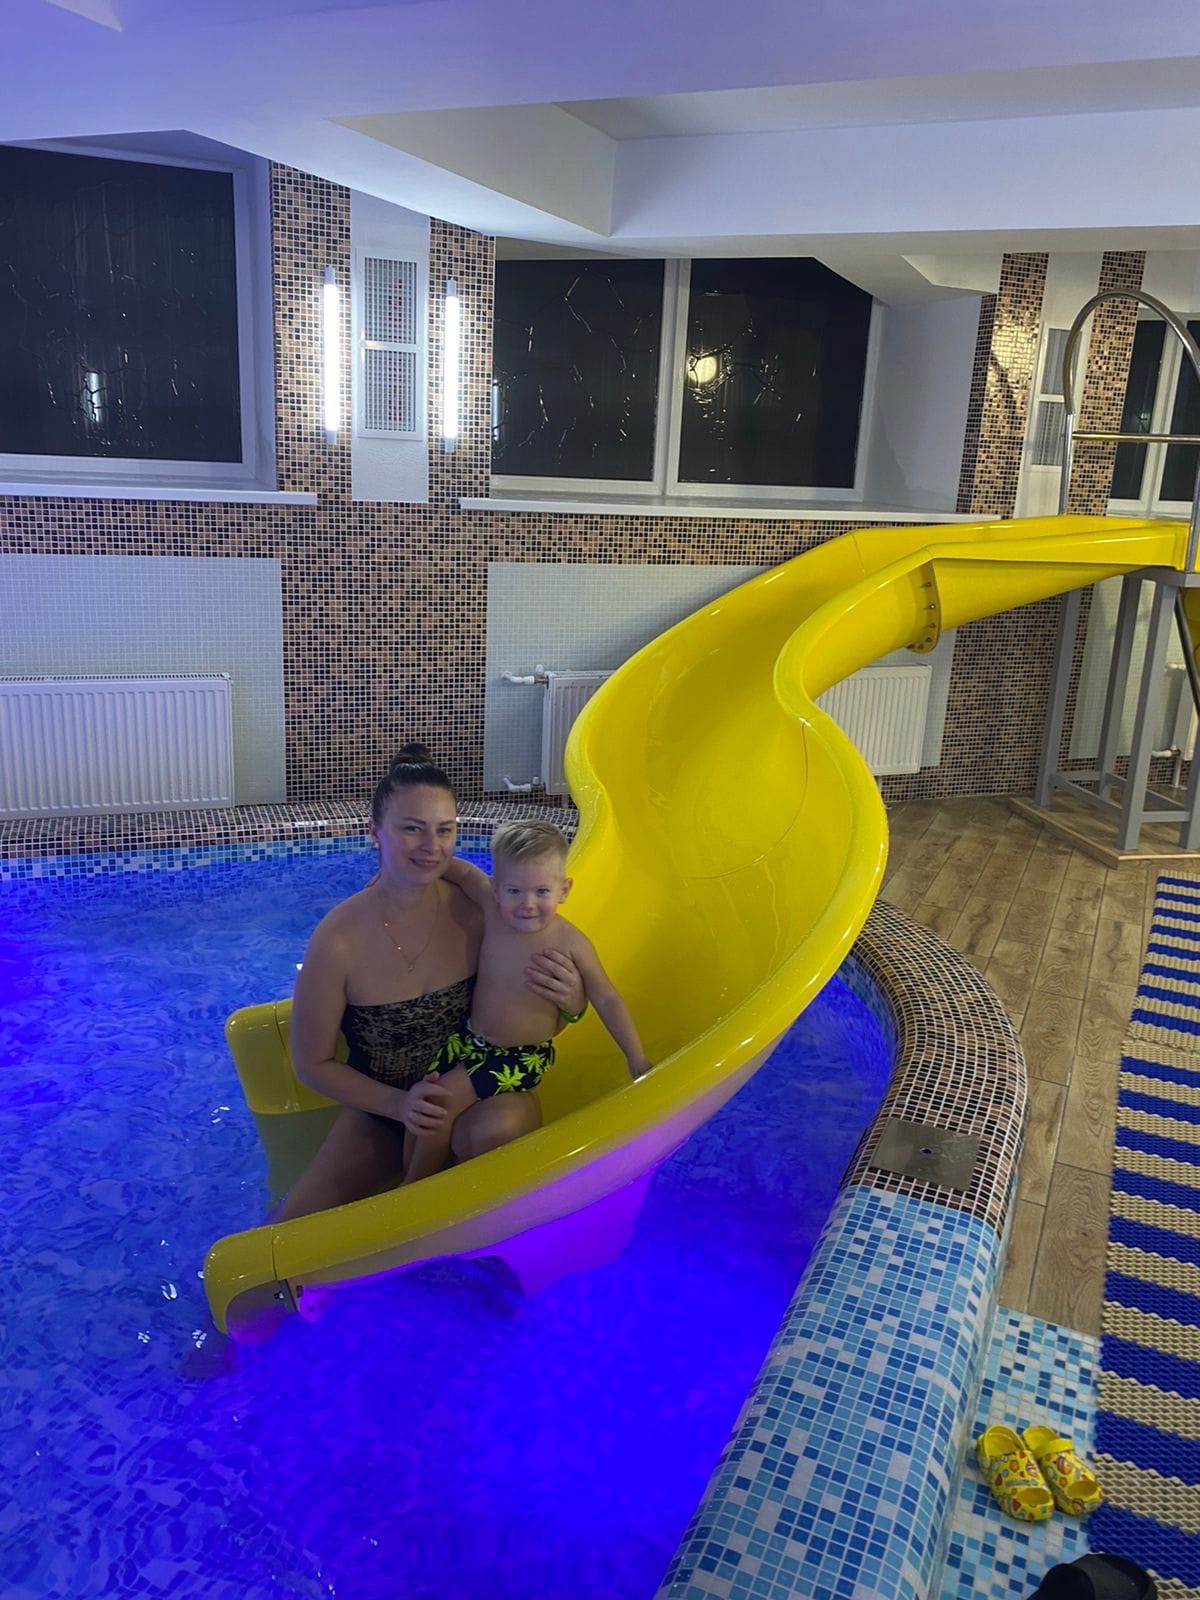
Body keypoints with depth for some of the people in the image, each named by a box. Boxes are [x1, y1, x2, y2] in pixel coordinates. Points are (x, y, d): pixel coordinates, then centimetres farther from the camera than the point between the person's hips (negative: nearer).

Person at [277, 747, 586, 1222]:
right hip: (380, 1108, 0)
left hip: (482, 1093, 0)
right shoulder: (339, 938, -20)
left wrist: (569, 997, -25)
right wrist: (398, 1104, -20)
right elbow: (312, 1064, -6)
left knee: (495, 1130, -34)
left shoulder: (476, 911, -16)